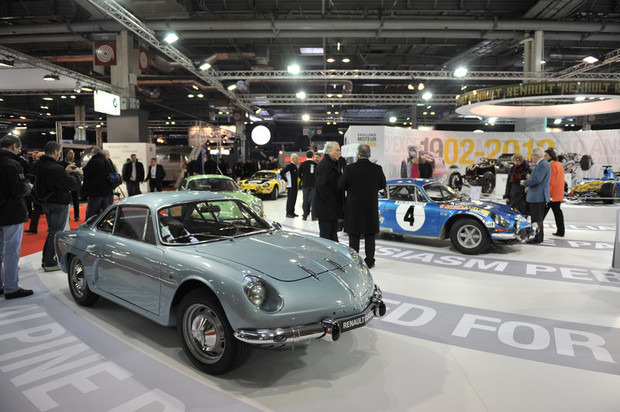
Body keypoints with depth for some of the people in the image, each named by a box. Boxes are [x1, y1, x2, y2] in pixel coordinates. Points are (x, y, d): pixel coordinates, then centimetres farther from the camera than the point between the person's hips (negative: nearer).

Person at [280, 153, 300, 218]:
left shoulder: (295, 166, 15)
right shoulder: (289, 165, -13)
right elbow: (281, 173, -20)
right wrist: (286, 181, -15)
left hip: (295, 186, 9)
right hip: (290, 186, -9)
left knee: (294, 199, 11)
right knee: (290, 200, -6)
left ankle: (292, 212, 19)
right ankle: (288, 213, -1)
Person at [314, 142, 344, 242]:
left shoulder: (334, 164, 16)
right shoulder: (324, 165, -17)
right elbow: (321, 185, -24)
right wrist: (330, 199, -20)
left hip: (333, 206, 10)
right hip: (325, 207, -10)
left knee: (333, 231, 16)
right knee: (325, 233, -1)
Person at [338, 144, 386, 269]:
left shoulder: (350, 168, -14)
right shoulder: (377, 169, -6)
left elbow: (340, 186, -9)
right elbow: (382, 185, 6)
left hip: (353, 206, -2)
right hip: (371, 207, 2)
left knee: (354, 236, 8)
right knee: (370, 235, 13)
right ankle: (369, 261, 18)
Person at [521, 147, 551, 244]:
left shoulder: (543, 165, -16)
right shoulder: (541, 164, 17)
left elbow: (537, 179, -24)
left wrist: (525, 182, -9)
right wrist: (529, 186, 13)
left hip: (538, 196, -11)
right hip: (535, 195, 11)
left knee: (536, 218, -5)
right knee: (537, 218, 16)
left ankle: (538, 238, 0)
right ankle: (539, 236, 23)